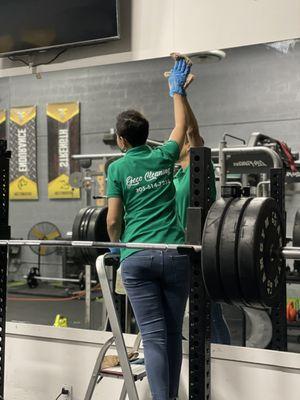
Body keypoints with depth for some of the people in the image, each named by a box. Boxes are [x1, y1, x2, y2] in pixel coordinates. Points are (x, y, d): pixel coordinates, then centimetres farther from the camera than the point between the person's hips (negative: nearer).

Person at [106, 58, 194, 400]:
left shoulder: (118, 168, 1)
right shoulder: (163, 157, 8)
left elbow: (113, 220, 0)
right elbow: (181, 125, 26)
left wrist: (115, 244, 20)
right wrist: (177, 91, 38)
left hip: (137, 257, -2)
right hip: (174, 253, 2)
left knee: (153, 336, -3)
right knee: (173, 334, 10)